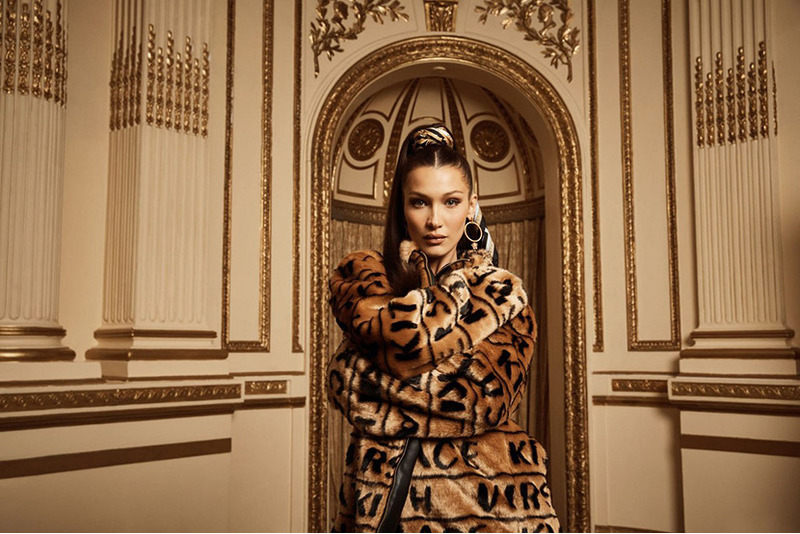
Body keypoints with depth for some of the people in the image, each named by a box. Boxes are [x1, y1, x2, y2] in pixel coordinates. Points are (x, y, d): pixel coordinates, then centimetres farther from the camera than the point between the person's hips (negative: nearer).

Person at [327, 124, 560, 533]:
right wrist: (468, 283, -9)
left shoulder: (503, 293, 2)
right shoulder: (362, 276, 0)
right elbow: (409, 338, -20)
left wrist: (365, 374, -14)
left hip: (485, 498, 1)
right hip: (383, 497, 0)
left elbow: (483, 399, -14)